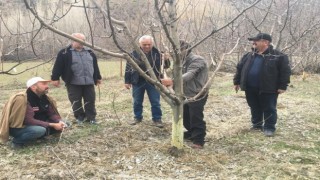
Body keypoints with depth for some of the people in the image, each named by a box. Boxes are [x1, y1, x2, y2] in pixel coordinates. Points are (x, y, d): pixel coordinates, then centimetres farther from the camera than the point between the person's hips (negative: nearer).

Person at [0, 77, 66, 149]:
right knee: (40, 130, -37)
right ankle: (17, 141, -11)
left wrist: (60, 122, -22)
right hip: (17, 128, -8)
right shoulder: (22, 99, -27)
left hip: (35, 126, 8)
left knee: (59, 124, -6)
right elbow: (29, 121, -32)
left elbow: (52, 113, 1)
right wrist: (52, 125, -32)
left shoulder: (44, 97, -2)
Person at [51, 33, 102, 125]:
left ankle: (91, 117, 17)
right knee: (76, 101, 4)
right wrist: (55, 78, -7)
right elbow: (58, 66, -5)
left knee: (90, 101, 7)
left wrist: (98, 78, 21)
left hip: (89, 82, 4)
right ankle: (80, 117, 20)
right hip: (73, 83, -3)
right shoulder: (65, 53, -4)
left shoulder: (89, 52, 12)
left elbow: (95, 66, 19)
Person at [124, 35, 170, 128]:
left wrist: (166, 60, -23)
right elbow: (128, 67, 2)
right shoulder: (134, 53, -5)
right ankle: (137, 117, 31)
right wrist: (127, 81, 1)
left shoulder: (157, 53, -5)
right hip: (138, 82, 1)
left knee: (155, 102, 5)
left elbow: (166, 65, 0)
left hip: (153, 82, -1)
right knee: (137, 102, 13)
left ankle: (157, 119, 19)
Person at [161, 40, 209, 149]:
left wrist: (173, 81, -46)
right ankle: (191, 133, 37)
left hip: (197, 95, -10)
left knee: (196, 118, -7)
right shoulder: (184, 61, 13)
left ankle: (199, 140, 3)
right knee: (186, 116, 19)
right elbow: (180, 75, 10)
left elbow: (189, 75, -34)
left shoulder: (197, 60, -19)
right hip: (186, 94, 10)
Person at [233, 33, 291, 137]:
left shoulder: (278, 56, -8)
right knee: (254, 108, 17)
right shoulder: (249, 56, 8)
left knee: (269, 109, 4)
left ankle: (269, 128, 15)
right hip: (250, 88, 5)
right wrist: (237, 82, 12)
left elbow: (285, 71, -8)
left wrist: (282, 86, -11)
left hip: (268, 89, -5)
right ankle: (256, 124, 32)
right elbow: (239, 68, 14)